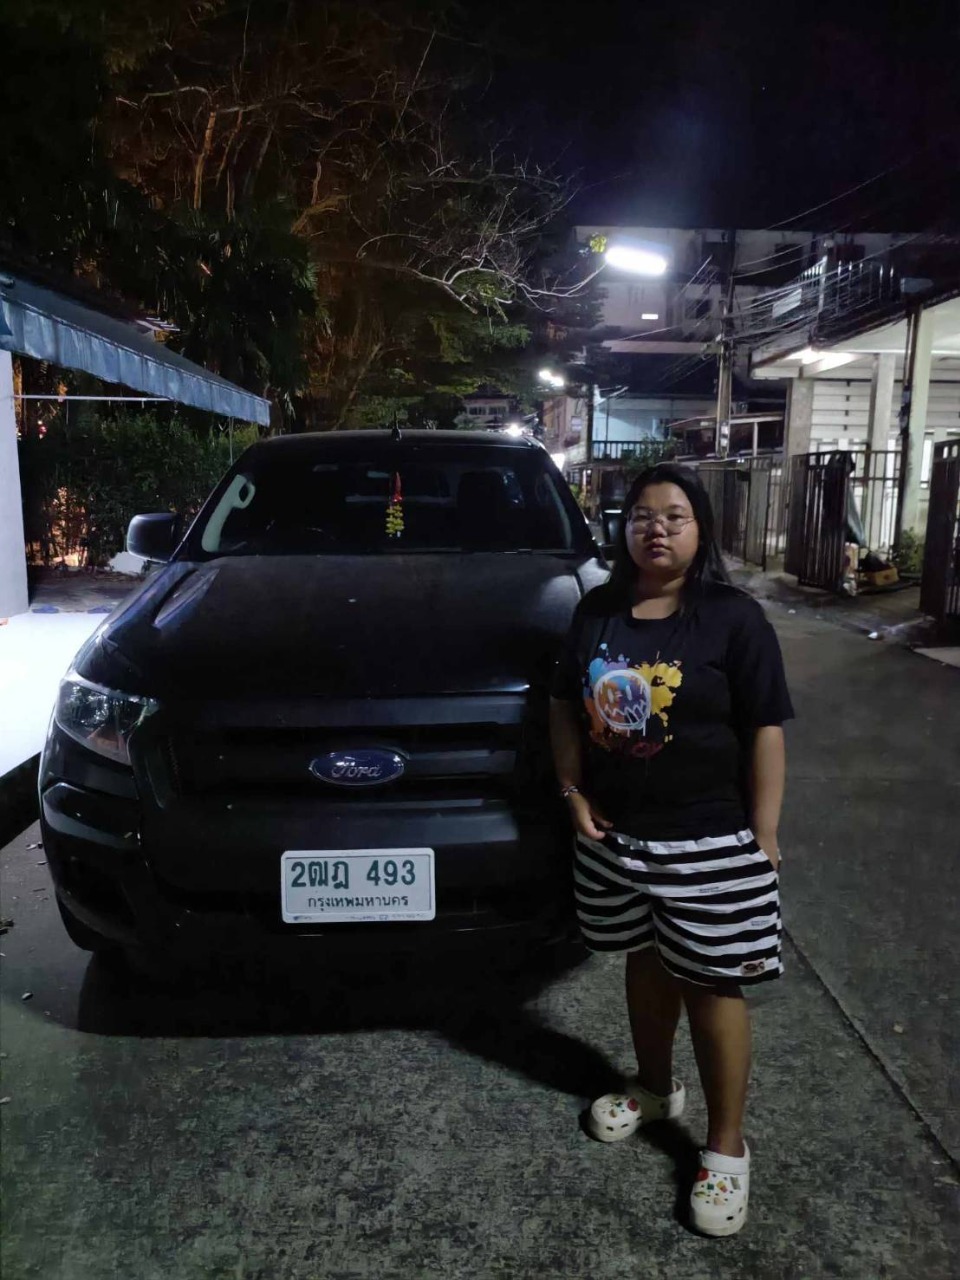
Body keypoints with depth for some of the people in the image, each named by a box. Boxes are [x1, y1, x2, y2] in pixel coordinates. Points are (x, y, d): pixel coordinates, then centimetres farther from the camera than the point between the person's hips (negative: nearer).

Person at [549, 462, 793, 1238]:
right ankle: (655, 1089, 44)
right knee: (646, 964, 21)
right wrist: (574, 793, -1)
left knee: (711, 983, 6)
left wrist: (763, 837, -11)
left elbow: (766, 733, -9)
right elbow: (565, 706, 10)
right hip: (617, 833, 4)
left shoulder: (734, 618, -11)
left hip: (709, 839, -4)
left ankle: (727, 1146, 25)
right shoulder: (597, 612, 2)